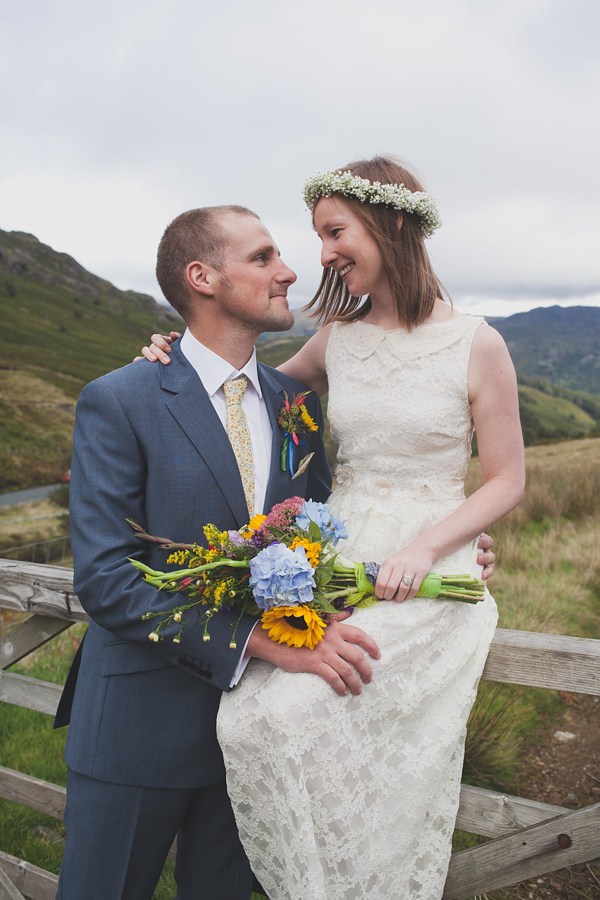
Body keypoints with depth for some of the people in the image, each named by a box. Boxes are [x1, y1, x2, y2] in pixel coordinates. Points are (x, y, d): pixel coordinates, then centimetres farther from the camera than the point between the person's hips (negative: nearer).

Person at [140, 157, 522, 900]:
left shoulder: (475, 346, -4)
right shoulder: (339, 339, 7)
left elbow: (506, 481, -2)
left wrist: (426, 546, -16)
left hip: (426, 582, -4)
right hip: (334, 562, 4)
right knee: (250, 719, -12)